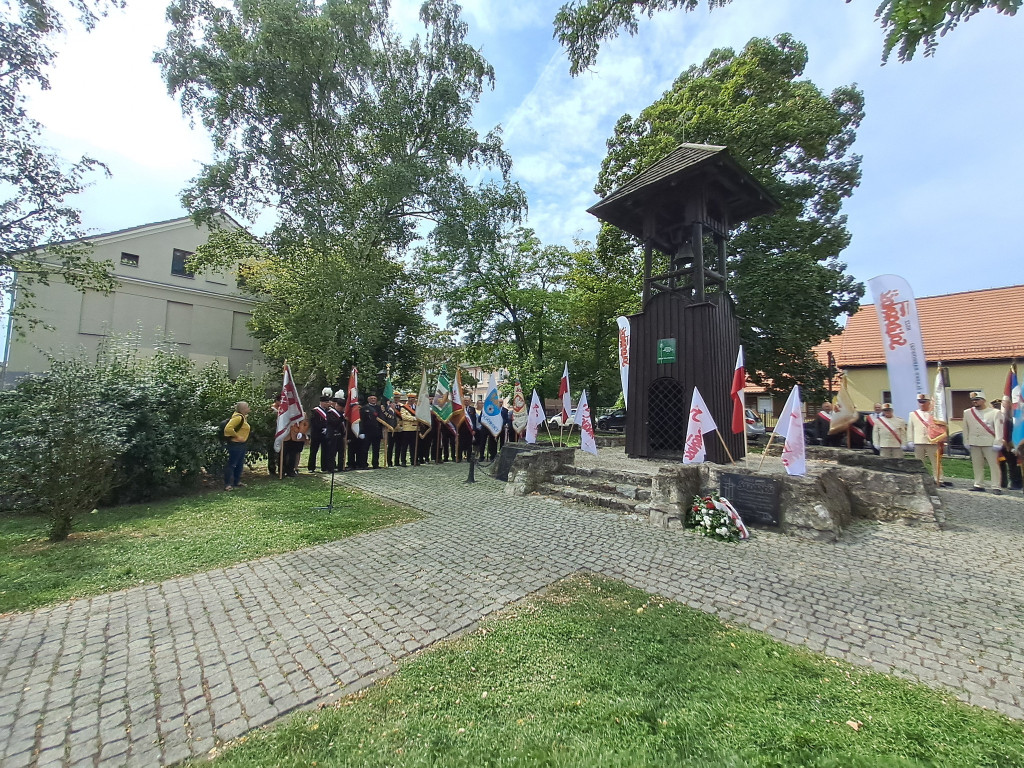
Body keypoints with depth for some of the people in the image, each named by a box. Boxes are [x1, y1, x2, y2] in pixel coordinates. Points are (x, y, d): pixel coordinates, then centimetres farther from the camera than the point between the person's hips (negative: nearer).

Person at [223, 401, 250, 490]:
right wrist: (237, 436, -21)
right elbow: (228, 428, -29)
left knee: (240, 464, 17)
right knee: (231, 464, -3)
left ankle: (237, 482, 29)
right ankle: (227, 484, 3)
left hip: (241, 444, 10)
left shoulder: (243, 417, 10)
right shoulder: (238, 417, -20)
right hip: (235, 444, -10)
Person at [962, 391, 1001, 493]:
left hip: (989, 443, -3)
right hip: (974, 443, 3)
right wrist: (966, 442, 7)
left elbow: (998, 429, -4)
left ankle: (996, 487, 3)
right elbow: (965, 428, 11)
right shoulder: (967, 413, 9)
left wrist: (997, 443, -10)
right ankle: (978, 485, 15)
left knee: (994, 465, 0)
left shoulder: (994, 412, 0)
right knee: (977, 465, 8)